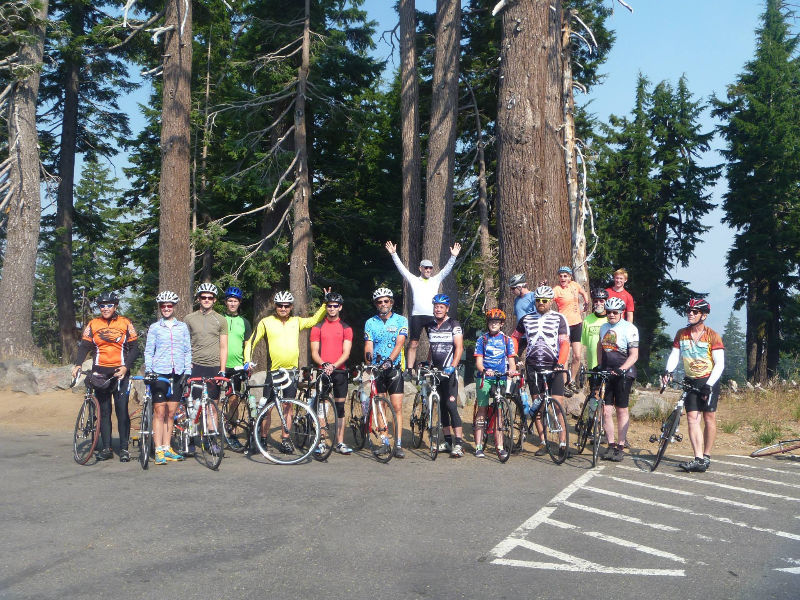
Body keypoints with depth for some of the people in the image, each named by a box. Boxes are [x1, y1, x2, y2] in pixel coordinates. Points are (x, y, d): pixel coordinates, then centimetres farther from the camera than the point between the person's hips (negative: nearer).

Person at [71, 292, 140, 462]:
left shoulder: (125, 323, 3)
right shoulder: (92, 324, 8)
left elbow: (134, 348, 1)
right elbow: (84, 346, 6)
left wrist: (125, 367, -13)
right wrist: (77, 364, -10)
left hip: (119, 372, -2)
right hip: (100, 372, 2)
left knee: (122, 410, -6)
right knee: (103, 411, 4)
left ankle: (124, 448, 1)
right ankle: (106, 448, 11)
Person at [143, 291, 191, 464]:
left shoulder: (182, 327, 11)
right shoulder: (154, 328, 6)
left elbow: (188, 351, 12)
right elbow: (148, 351, 5)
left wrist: (187, 371, 2)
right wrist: (148, 370, -7)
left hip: (177, 373, 2)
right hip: (159, 372, -2)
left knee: (171, 413, 6)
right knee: (159, 412, -4)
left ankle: (166, 449, 13)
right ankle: (159, 451, -3)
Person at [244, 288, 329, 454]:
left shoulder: (296, 322, 10)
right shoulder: (266, 322, 0)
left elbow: (315, 319, 20)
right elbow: (251, 342, 2)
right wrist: (247, 361, -10)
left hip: (291, 370, 3)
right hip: (273, 370, -3)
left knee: (288, 406, 5)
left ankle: (285, 440, 14)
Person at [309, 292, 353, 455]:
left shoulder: (346, 328, 8)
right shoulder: (318, 327, 7)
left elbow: (346, 353, -1)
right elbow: (314, 352, 1)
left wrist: (334, 365, -18)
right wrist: (323, 364, -18)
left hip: (340, 371, 1)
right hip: (322, 371, -1)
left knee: (340, 408, 4)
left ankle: (340, 443, 9)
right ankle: (321, 442, 5)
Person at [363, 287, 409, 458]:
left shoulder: (401, 320, 1)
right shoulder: (370, 322, 7)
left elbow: (399, 343, -11)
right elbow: (368, 346, -2)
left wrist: (389, 360, -26)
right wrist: (368, 359, -23)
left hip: (394, 368, -2)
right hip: (376, 369, 2)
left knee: (397, 407, -7)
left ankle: (398, 445, -6)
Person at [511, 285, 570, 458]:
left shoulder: (559, 318, 2)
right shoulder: (526, 319, 11)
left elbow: (564, 342, -7)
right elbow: (514, 337, 22)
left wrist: (561, 363, -21)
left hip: (553, 366, -3)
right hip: (533, 366, 3)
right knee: (537, 406, 4)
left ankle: (562, 443, -4)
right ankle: (542, 443, 12)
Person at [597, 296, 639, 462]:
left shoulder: (629, 328, -7)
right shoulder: (604, 328, 12)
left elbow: (634, 355, -12)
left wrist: (621, 369, -24)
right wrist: (599, 366, 20)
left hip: (623, 374, -5)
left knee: (622, 411, 3)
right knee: (606, 411, -1)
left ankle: (620, 447, 11)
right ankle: (611, 445, 10)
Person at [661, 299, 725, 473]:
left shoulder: (712, 336, -8)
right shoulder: (681, 334, 4)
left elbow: (719, 364, -11)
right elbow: (674, 355, 3)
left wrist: (708, 385, -21)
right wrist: (668, 371, -18)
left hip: (709, 381, -3)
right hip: (691, 381, 3)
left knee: (709, 418, 0)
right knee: (692, 418, -7)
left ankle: (706, 457, 13)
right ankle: (698, 460, -11)